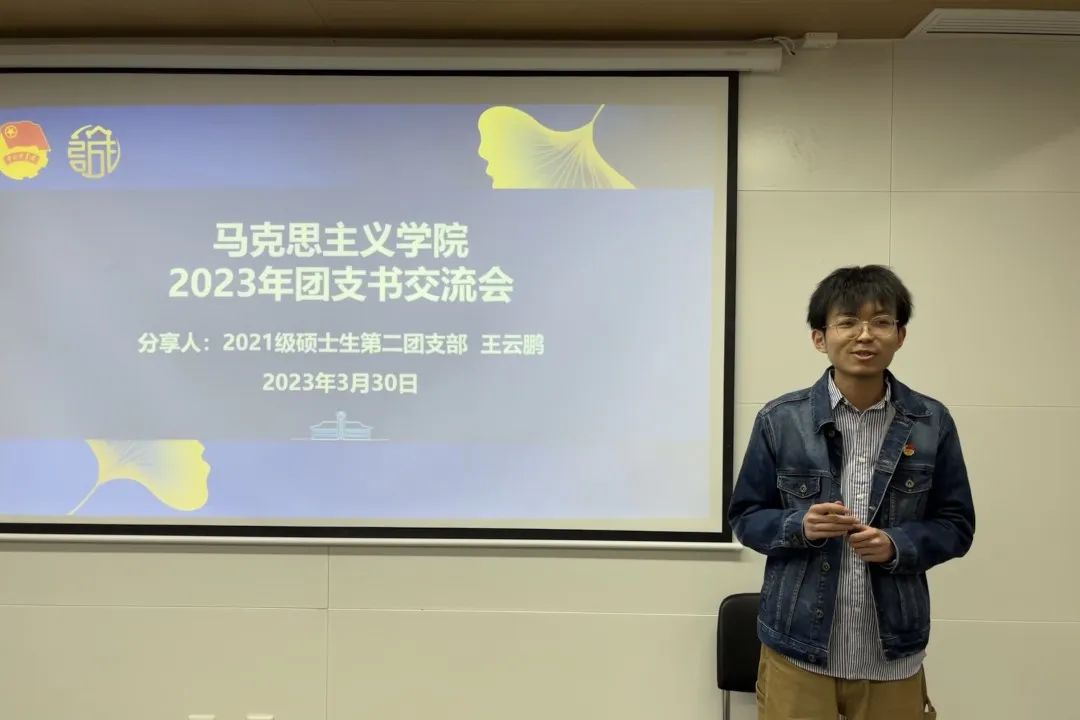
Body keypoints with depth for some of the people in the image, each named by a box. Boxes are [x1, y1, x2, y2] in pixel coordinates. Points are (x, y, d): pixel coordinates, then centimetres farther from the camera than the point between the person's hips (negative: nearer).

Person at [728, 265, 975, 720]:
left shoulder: (932, 423, -3)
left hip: (893, 655, 1)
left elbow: (956, 526, 4)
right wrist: (799, 526, -18)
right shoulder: (780, 420, -6)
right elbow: (745, 518, 1)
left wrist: (897, 545, -15)